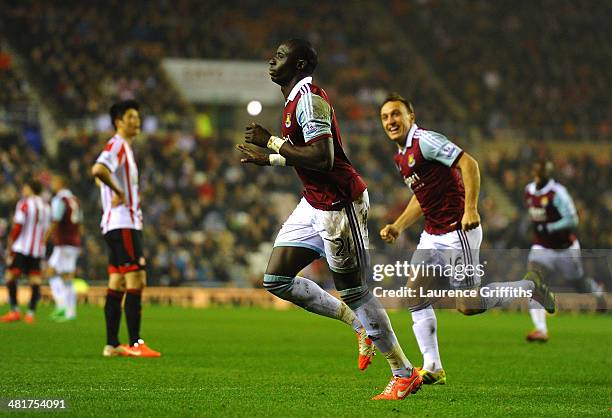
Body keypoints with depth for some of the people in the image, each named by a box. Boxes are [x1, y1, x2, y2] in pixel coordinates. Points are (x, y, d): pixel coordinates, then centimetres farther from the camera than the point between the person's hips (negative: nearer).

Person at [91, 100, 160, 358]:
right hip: (123, 223, -10)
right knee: (136, 280, -13)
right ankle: (135, 344, -15)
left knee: (117, 284, 9)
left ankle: (112, 345, 10)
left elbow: (100, 175, 32)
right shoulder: (117, 145, -11)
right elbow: (98, 170, -29)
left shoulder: (124, 148, 20)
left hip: (123, 224, 10)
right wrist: (118, 193, -18)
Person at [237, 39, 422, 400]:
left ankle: (405, 375, 7)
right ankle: (360, 325, 17)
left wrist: (272, 142, -21)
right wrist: (269, 158, 19)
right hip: (315, 204, 10)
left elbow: (323, 157, -28)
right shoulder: (296, 99, 14)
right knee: (276, 279, 7)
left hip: (339, 204, -10)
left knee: (354, 291, -4)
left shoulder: (308, 98, -17)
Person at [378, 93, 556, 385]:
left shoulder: (425, 140, -13)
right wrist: (397, 227, 16)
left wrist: (470, 209, -29)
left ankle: (529, 287, 12)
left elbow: (468, 164, -21)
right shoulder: (400, 158, 16)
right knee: (415, 296, 0)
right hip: (432, 235, 9)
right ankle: (433, 369, 3)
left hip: (458, 232, -9)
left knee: (468, 306, -9)